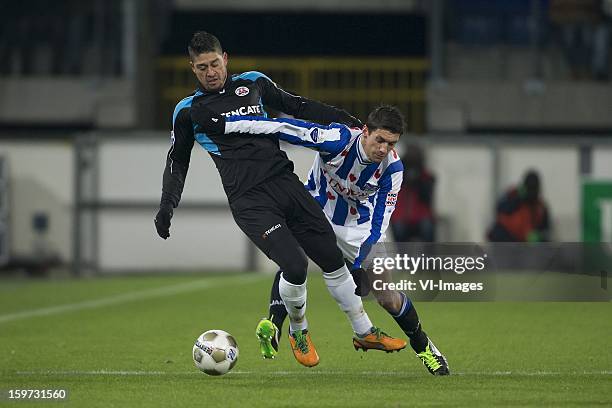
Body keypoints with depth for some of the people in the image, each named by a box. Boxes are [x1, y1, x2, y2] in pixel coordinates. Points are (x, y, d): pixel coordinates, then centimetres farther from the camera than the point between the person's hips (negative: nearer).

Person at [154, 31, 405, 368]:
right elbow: (177, 161, 15)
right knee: (295, 266, -20)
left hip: (286, 184, 4)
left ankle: (365, 331, 21)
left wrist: (347, 121, 18)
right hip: (249, 201, -4)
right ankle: (298, 332, 8)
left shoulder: (253, 83, 13)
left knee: (332, 259, 4)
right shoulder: (189, 111, 8)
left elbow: (297, 107, 23)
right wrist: (167, 205, 2)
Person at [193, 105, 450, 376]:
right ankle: (272, 325, -37)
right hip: (318, 208, -1)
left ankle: (424, 348, 24)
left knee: (388, 298, 0)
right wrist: (226, 125, -34)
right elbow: (284, 128, -32)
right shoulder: (339, 139, -32)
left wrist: (360, 266, -35)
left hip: (358, 226, 1)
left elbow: (381, 221, -23)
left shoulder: (392, 167, -24)